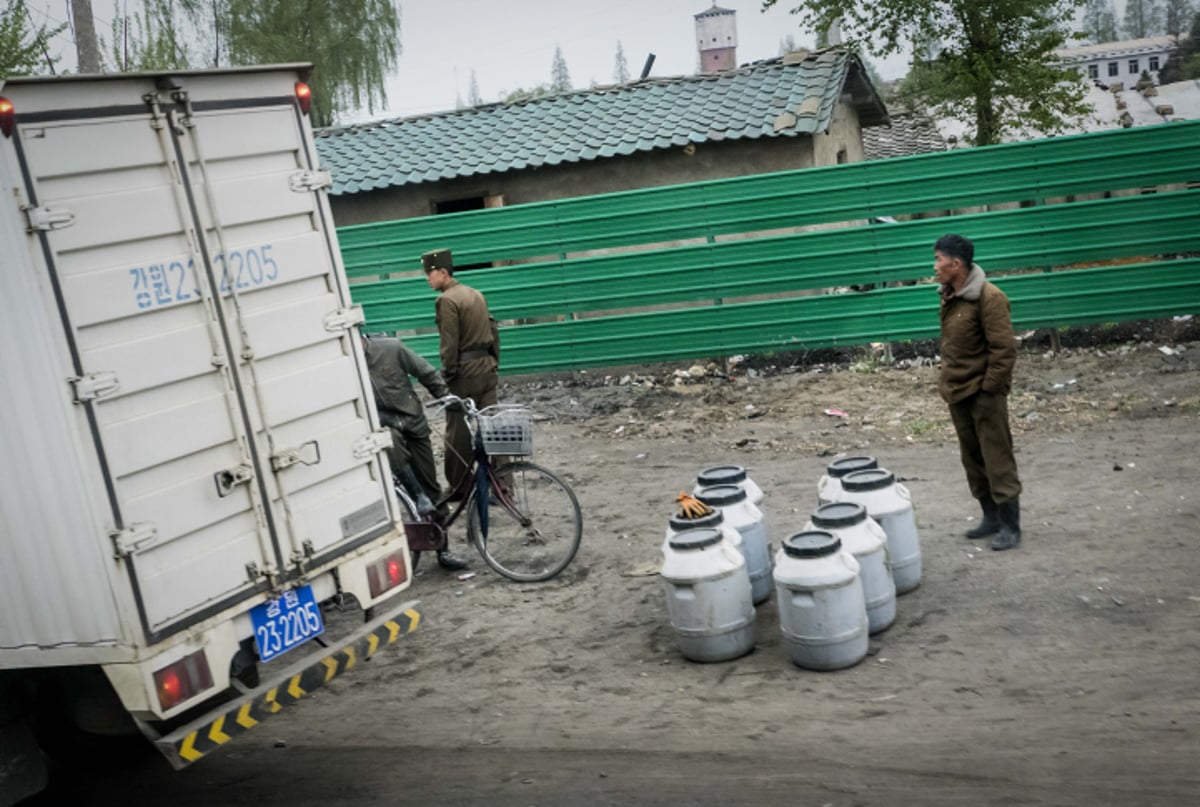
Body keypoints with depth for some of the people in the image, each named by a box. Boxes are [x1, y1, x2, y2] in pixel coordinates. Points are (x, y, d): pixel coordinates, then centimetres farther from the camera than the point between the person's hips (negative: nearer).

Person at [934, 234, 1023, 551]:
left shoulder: (988, 297, -17)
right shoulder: (949, 296, 8)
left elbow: (1004, 349, -19)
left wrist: (989, 389, -17)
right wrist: (948, 381, 13)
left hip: (983, 394, -8)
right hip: (958, 393, 9)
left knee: (998, 461, -1)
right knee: (973, 461, 15)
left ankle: (1010, 527, 7)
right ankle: (991, 518, 27)